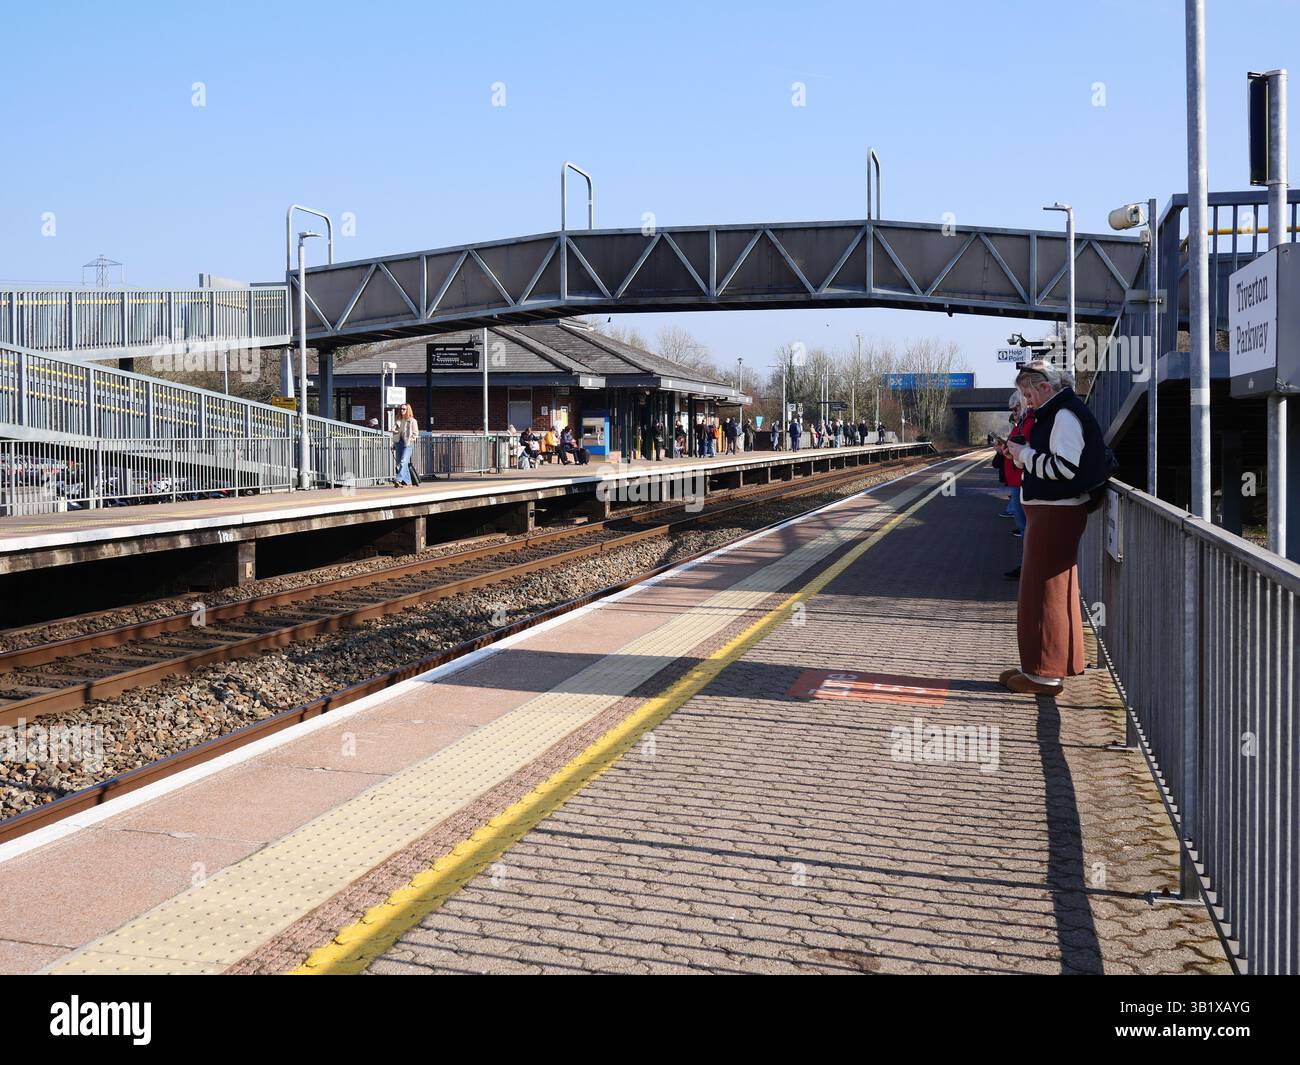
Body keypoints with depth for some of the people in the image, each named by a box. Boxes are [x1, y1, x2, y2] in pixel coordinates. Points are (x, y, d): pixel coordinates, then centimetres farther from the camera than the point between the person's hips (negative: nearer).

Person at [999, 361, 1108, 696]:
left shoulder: (1066, 416, -16)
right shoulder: (1056, 414, 16)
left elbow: (1064, 467, -25)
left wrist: (1025, 454, -15)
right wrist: (1020, 455, 8)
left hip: (1055, 514, -11)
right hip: (1050, 511, 11)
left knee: (1045, 591, -5)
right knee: (1052, 589, 16)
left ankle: (1045, 674, 0)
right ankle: (1041, 666, 25)